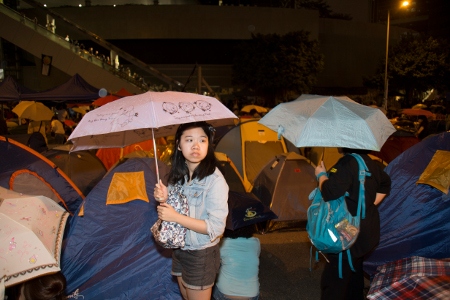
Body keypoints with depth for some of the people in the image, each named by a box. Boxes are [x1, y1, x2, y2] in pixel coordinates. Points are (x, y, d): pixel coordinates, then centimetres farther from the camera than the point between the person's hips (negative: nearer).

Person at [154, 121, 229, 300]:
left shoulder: (215, 180, -24)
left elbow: (216, 227, -25)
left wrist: (175, 217, -27)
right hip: (179, 249, 6)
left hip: (202, 254, -6)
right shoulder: (178, 175, -3)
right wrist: (164, 200, -13)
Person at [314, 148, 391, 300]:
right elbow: (385, 184, 21)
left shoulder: (347, 164, -23)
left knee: (334, 281, -1)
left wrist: (321, 175, -13)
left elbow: (330, 192, -32)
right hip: (367, 231, 10)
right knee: (355, 272, 26)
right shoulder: (369, 162, 7)